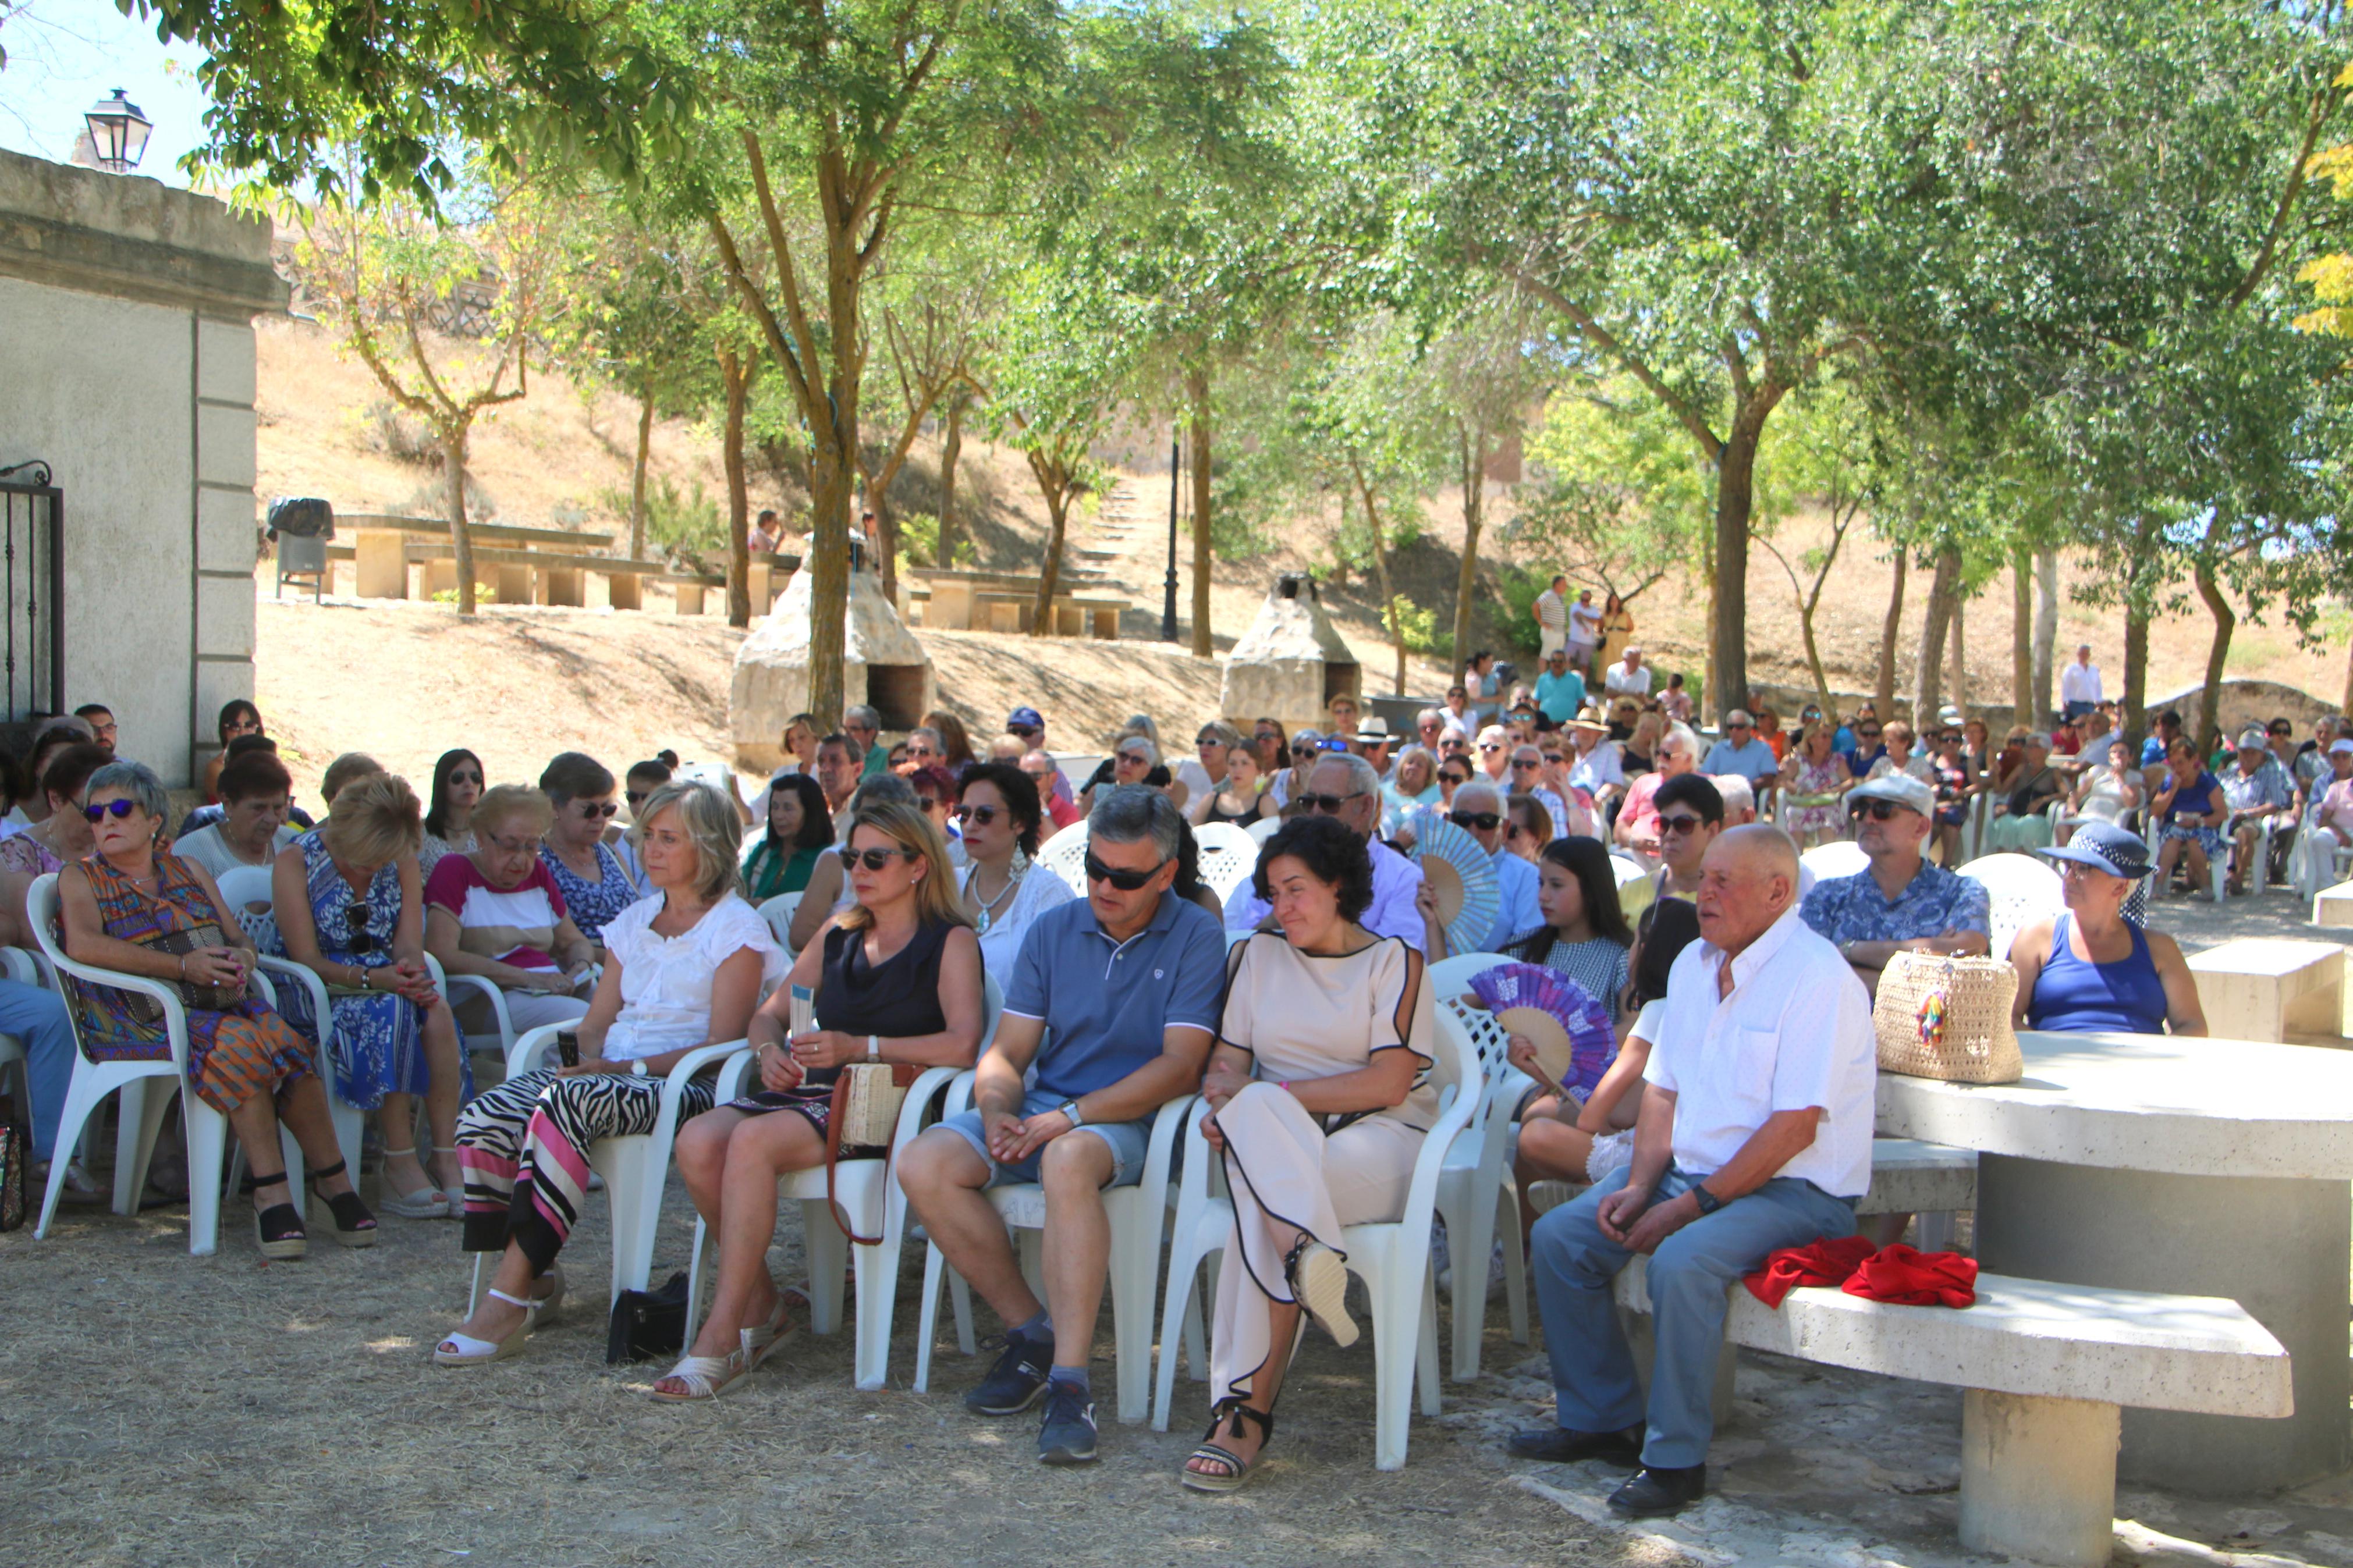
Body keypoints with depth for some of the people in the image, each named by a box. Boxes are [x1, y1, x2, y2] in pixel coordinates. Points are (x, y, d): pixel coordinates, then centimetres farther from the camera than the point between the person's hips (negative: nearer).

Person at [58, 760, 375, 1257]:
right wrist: (182, 966, -20)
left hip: (215, 1001, 4)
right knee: (240, 1044, -33)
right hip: (135, 1019, -4)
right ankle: (271, 1191, -30)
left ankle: (332, 1177, -21)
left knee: (284, 1039, -29)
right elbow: (83, 945, -12)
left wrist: (238, 962, -9)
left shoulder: (190, 872, 22)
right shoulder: (80, 879, 9)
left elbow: (241, 940, 18)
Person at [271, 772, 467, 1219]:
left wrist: (411, 974, -28)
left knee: (437, 1016, -31)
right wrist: (371, 979, -29)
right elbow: (306, 959, -14)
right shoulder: (296, 861, -8)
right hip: (317, 993, -4)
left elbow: (409, 943, -4)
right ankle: (400, 1162, -32)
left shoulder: (401, 862, 5)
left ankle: (447, 1157, -30)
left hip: (387, 983, 4)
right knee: (390, 1014, -35)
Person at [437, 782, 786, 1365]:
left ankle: (511, 1298, -33)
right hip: (612, 1072, 7)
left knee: (564, 1105, -35)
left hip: (685, 1083, -7)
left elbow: (724, 1043, -9)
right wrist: (592, 1057, -4)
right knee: (482, 1118, -19)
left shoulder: (736, 929, 0)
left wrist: (630, 1067, -19)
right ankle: (532, 1278, -9)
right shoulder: (633, 922, 22)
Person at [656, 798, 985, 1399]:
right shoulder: (837, 936, 24)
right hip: (810, 1091, 6)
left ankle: (720, 1340, -27)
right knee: (698, 1140, -24)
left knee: (753, 1139, -32)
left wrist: (861, 1047, -18)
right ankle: (762, 1304, -8)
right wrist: (770, 1051, 2)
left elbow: (962, 1044, -12)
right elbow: (768, 1014, 26)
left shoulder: (951, 943, 4)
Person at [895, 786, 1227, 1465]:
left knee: (1068, 1161, -40)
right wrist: (997, 1112, -14)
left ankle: (1070, 1383, -39)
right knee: (922, 1165, -20)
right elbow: (1007, 1053, 10)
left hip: (1129, 1122, -5)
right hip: (1041, 1110, 5)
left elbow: (1181, 1065, -13)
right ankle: (1031, 1329, -7)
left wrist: (1073, 1115, -21)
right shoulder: (1053, 931, 11)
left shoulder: (1196, 939, -3)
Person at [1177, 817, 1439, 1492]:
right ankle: (1311, 1259, -51)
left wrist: (1273, 1096, -12)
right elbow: (1228, 1061, 12)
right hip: (1267, 1140, 3)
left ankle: (1245, 1411, -38)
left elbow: (1389, 1084, -7)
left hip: (1379, 1140, -3)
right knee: (1254, 1110, -35)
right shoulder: (1255, 956, 19)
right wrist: (1226, 1106, -13)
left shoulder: (1394, 961, 5)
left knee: (1262, 1197, -34)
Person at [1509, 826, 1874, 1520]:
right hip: (1691, 1170, 8)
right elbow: (1662, 1090, 12)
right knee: (1558, 1237, -3)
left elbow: (1794, 1127, -21)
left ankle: (1676, 1457, -16)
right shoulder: (1694, 963, 10)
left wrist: (1694, 1204, -20)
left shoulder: (1818, 978, -16)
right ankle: (1603, 1419, 9)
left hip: (1792, 1190, -8)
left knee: (1683, 1261, -33)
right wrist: (1640, 1184, -4)